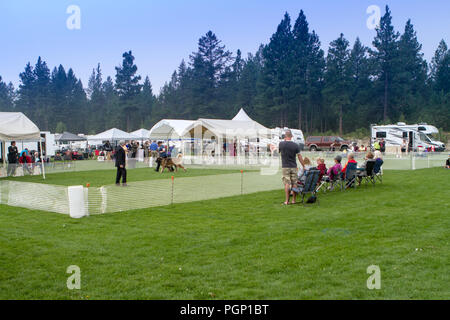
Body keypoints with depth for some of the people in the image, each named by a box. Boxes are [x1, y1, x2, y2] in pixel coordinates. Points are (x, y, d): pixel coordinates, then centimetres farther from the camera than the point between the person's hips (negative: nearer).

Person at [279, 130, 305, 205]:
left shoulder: (281, 144, -6)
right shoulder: (296, 145, -3)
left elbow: (279, 150, 16)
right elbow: (299, 157, 1)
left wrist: (284, 140, 17)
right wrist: (303, 166, 10)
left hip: (285, 167, -1)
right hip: (294, 167, 1)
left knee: (287, 184, -2)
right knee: (294, 183, 7)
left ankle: (287, 201, -3)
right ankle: (293, 200, 11)